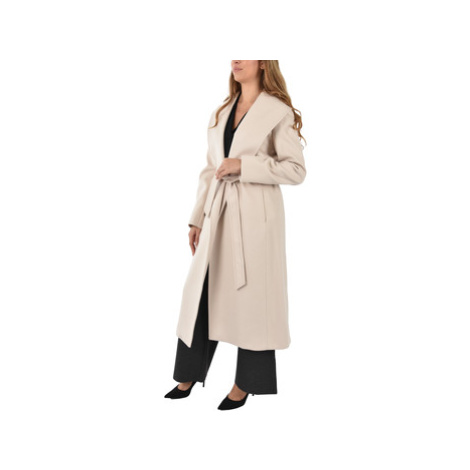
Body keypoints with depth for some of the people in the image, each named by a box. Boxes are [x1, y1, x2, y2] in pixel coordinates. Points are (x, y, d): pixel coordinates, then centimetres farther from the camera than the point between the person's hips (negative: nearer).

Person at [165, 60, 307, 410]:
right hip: (220, 213, 6)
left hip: (255, 215, -6)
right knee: (201, 293, 7)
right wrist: (198, 218, 11)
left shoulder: (279, 112, -4)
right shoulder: (222, 113, 14)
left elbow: (296, 170, -10)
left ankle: (246, 383, 18)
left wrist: (243, 165, -17)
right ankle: (188, 378, 20)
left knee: (251, 294, 2)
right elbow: (210, 170, 15)